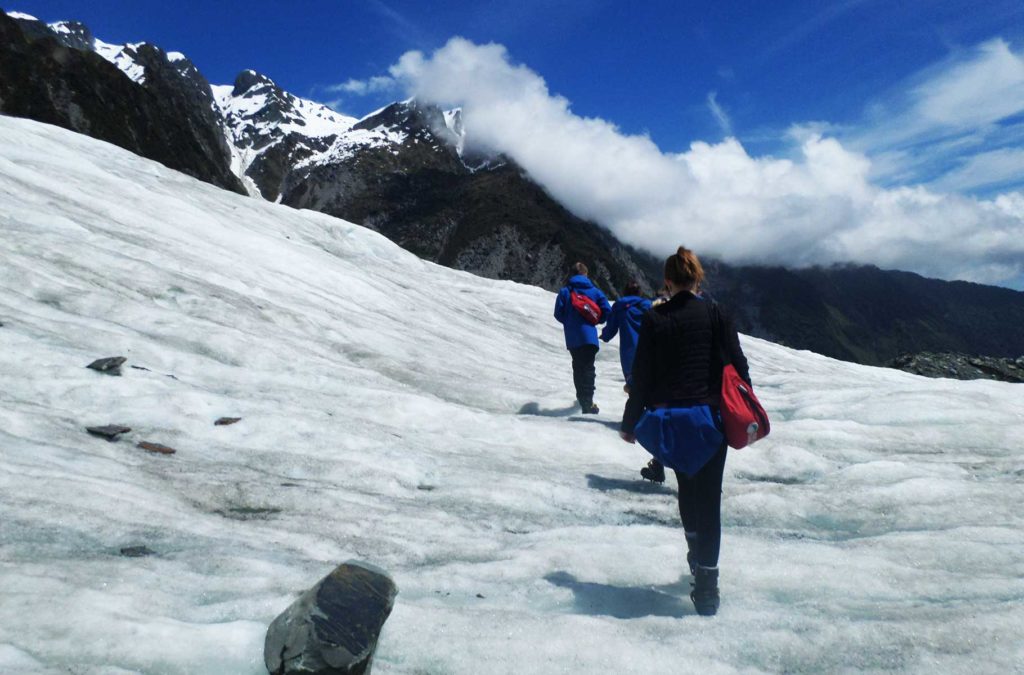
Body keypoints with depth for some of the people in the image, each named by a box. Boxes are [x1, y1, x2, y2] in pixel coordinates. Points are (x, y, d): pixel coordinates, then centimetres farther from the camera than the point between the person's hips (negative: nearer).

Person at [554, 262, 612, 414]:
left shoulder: (564, 291, 3)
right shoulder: (594, 291, 3)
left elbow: (558, 313, -3)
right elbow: (606, 310, -2)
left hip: (572, 338, 1)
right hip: (589, 337, -1)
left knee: (578, 367, 15)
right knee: (588, 367, 2)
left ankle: (582, 398, 16)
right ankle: (588, 402, -12)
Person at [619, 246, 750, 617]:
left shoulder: (654, 319, -4)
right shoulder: (716, 314, -3)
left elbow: (641, 376, -3)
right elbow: (738, 366, -2)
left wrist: (630, 423, 5)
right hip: (712, 419, -1)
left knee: (687, 485, 23)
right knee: (709, 496, 3)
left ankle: (695, 549, 37)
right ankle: (705, 582, -1)